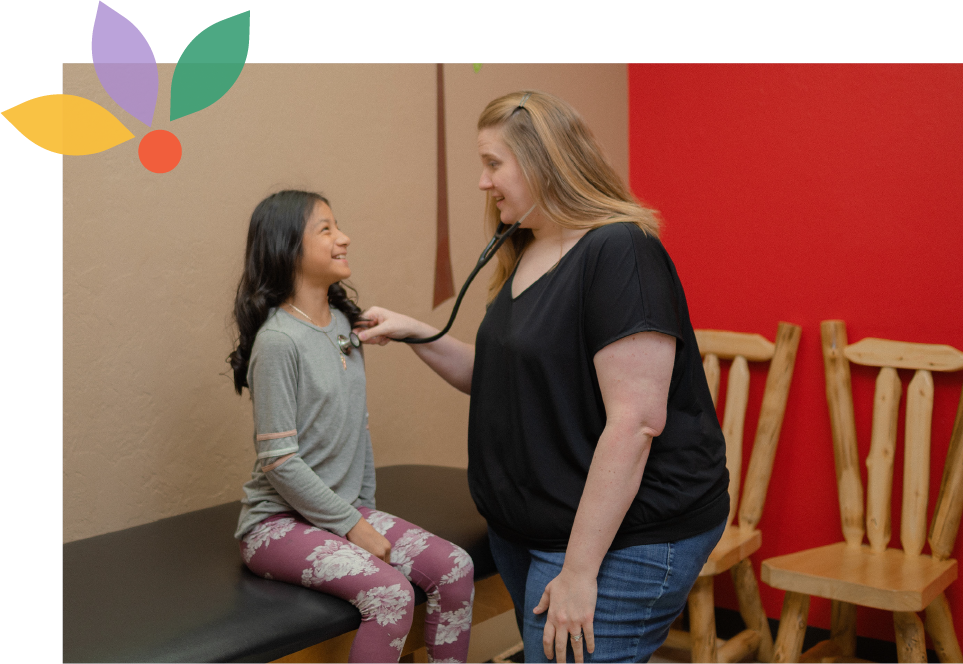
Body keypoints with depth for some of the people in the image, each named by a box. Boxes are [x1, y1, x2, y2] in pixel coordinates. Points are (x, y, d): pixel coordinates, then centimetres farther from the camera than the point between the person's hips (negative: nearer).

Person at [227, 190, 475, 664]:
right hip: (278, 522, -7)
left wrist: (365, 510, 7)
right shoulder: (279, 341, -17)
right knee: (390, 591, -28)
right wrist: (352, 527, -15)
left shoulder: (341, 323, 7)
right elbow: (279, 461, -19)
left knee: (456, 567, -9)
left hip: (344, 508, 7)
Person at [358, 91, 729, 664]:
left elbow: (635, 422, -25)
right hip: (527, 530, 9)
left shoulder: (620, 253, -19)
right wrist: (416, 335, 5)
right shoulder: (526, 257, 11)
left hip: (621, 544, -9)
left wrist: (579, 571, -24)